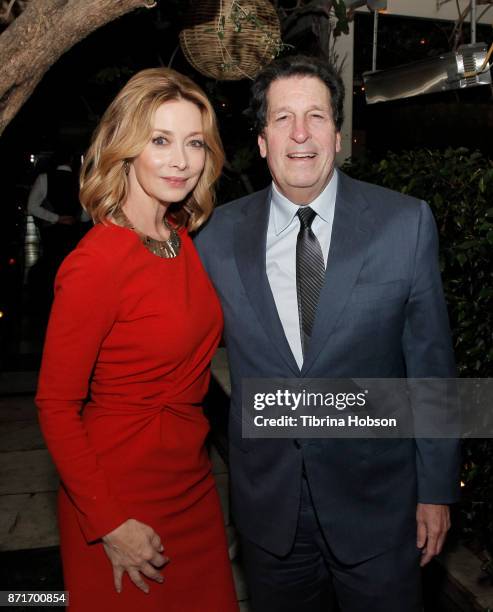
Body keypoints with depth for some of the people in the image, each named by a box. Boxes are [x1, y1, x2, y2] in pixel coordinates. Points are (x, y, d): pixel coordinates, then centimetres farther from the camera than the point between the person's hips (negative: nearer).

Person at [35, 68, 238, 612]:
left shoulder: (182, 239, 0)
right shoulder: (96, 263, -23)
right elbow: (56, 406, -18)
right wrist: (110, 525, -16)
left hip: (192, 479, 7)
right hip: (124, 490, -7)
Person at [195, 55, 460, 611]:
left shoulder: (406, 223, -9)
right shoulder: (219, 235, -5)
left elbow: (430, 361, -5)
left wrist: (436, 488, -1)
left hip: (376, 499, -1)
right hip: (267, 500, 2)